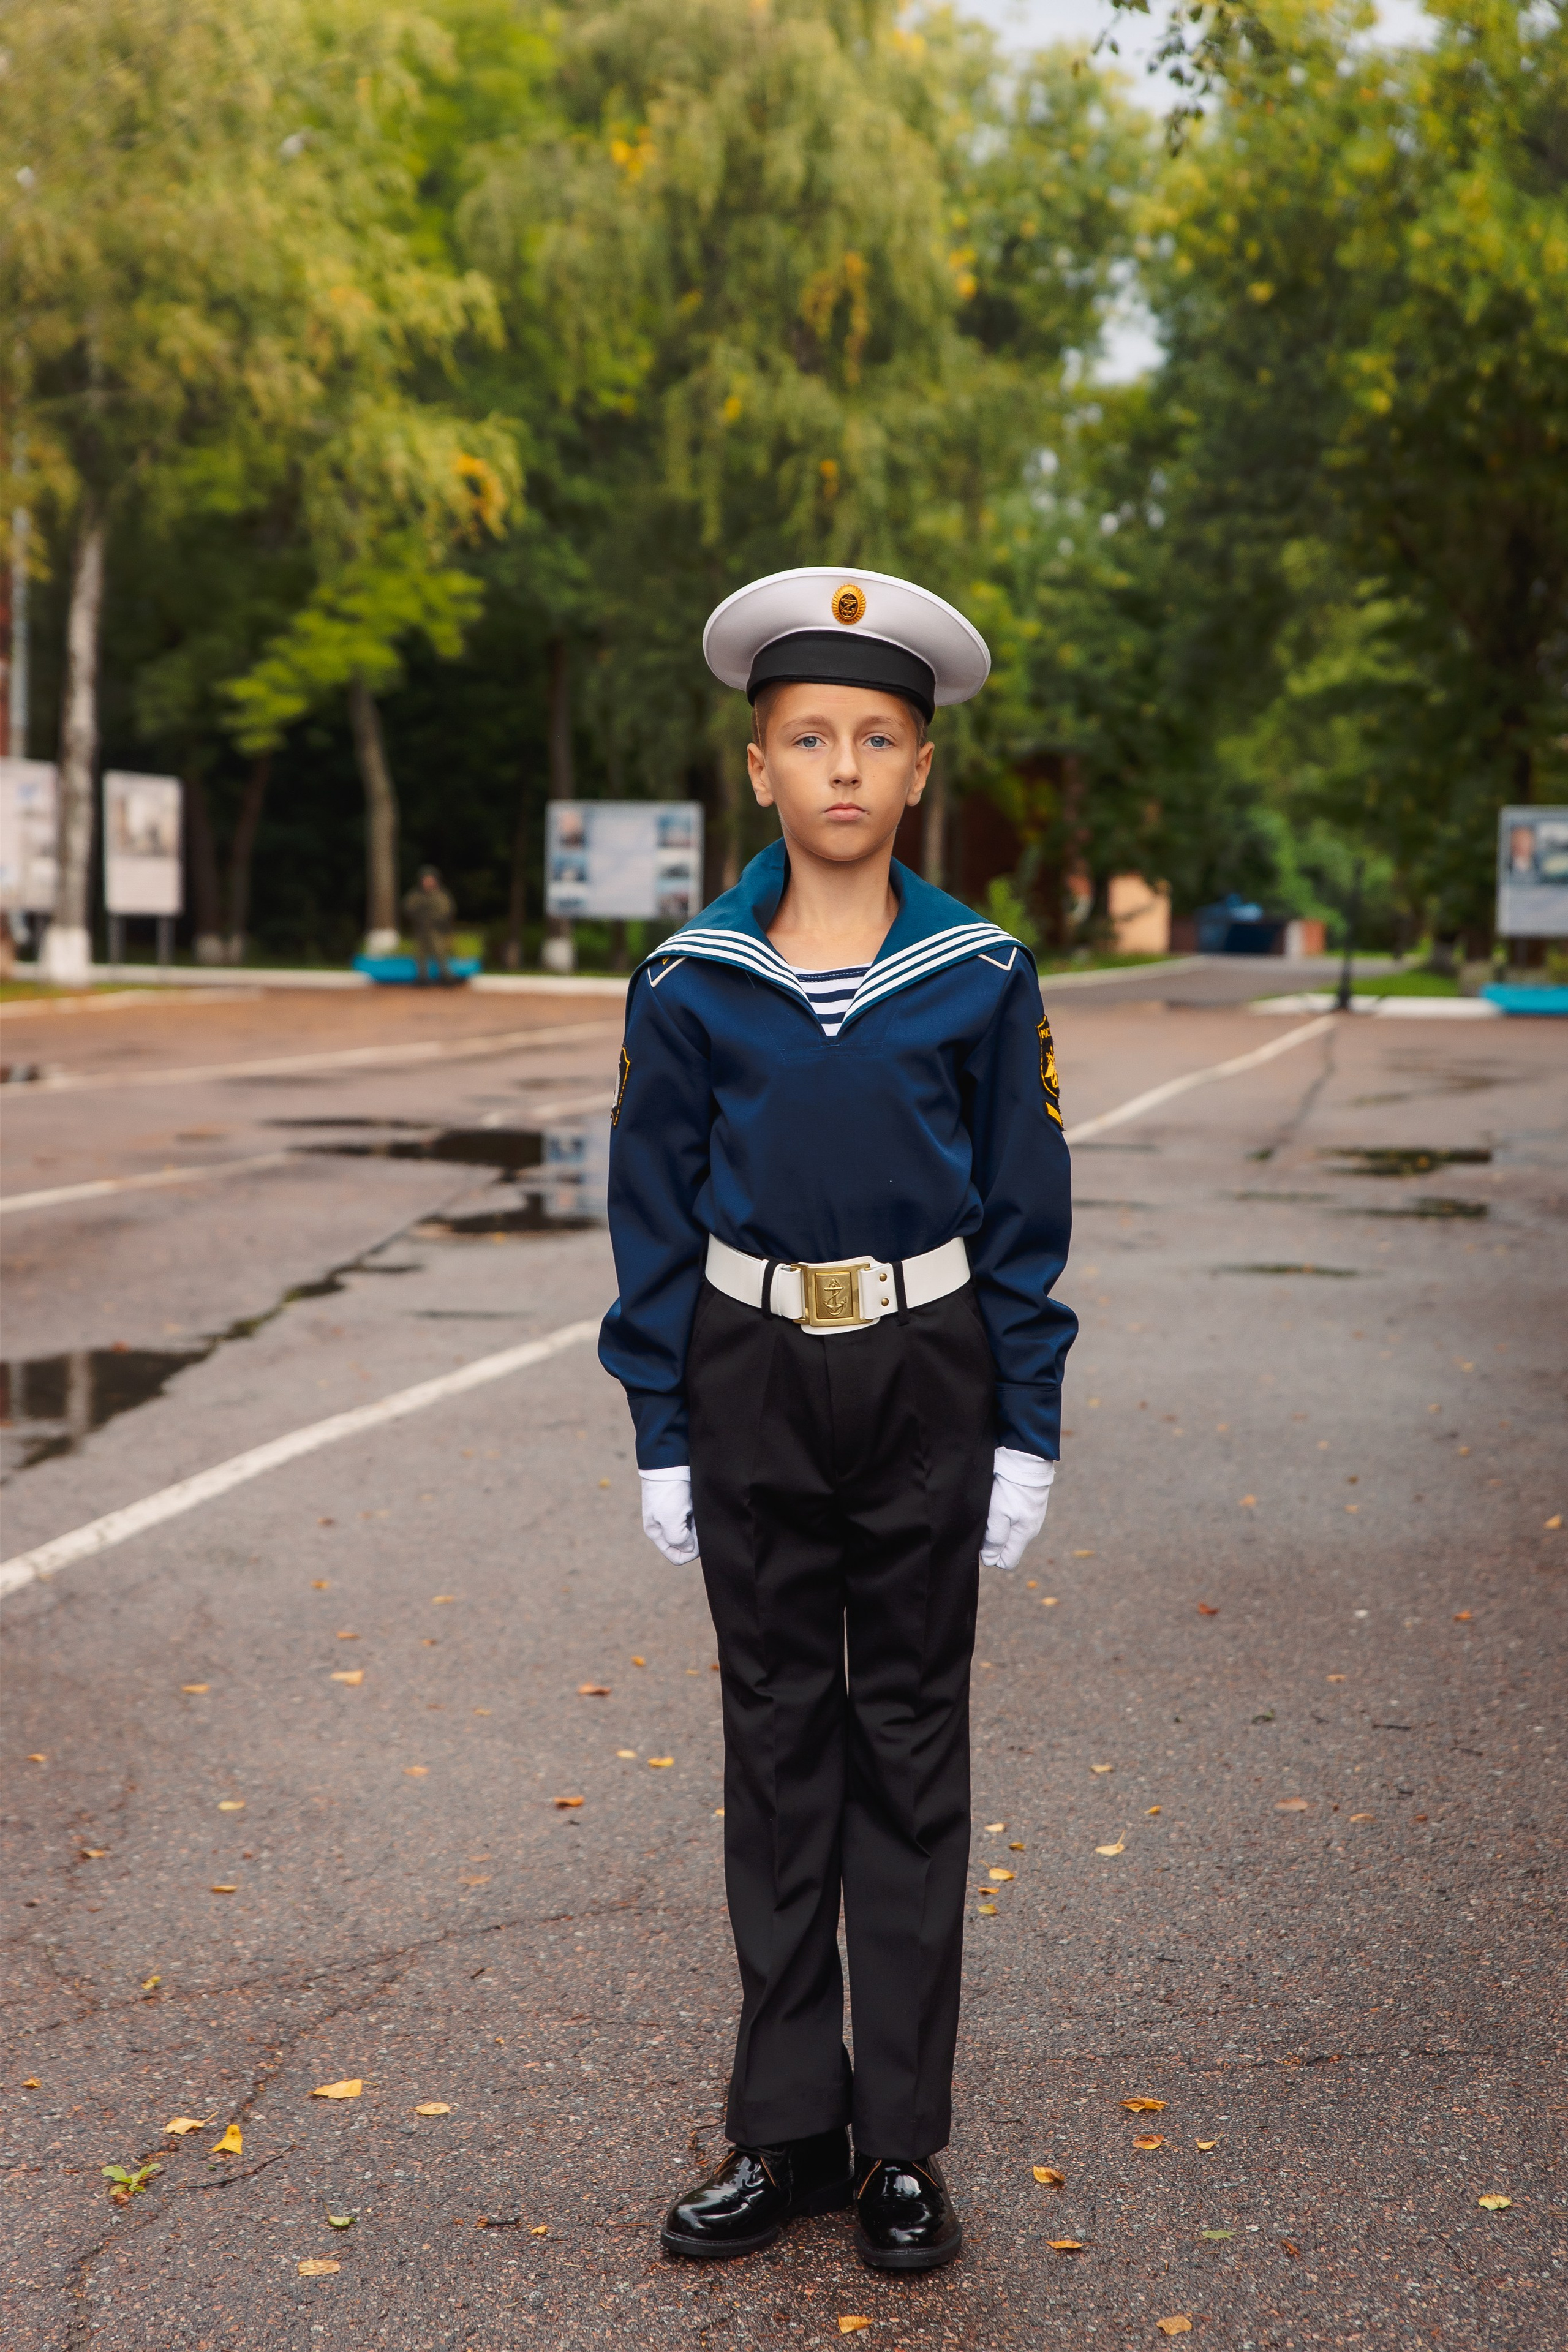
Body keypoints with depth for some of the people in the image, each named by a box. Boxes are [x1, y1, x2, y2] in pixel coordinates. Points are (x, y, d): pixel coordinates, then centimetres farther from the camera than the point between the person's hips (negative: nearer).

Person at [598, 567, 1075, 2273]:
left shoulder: (980, 977, -4)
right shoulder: (690, 983, -2)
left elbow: (1024, 1215, 0)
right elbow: (654, 1218, 1)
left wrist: (1027, 1431, -3)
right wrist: (661, 1437, -1)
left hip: (926, 1380, -1)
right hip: (753, 1381, 1)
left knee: (911, 1743, 7)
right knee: (779, 1743, 9)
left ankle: (903, 2143, 18)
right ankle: (788, 2128, 20)